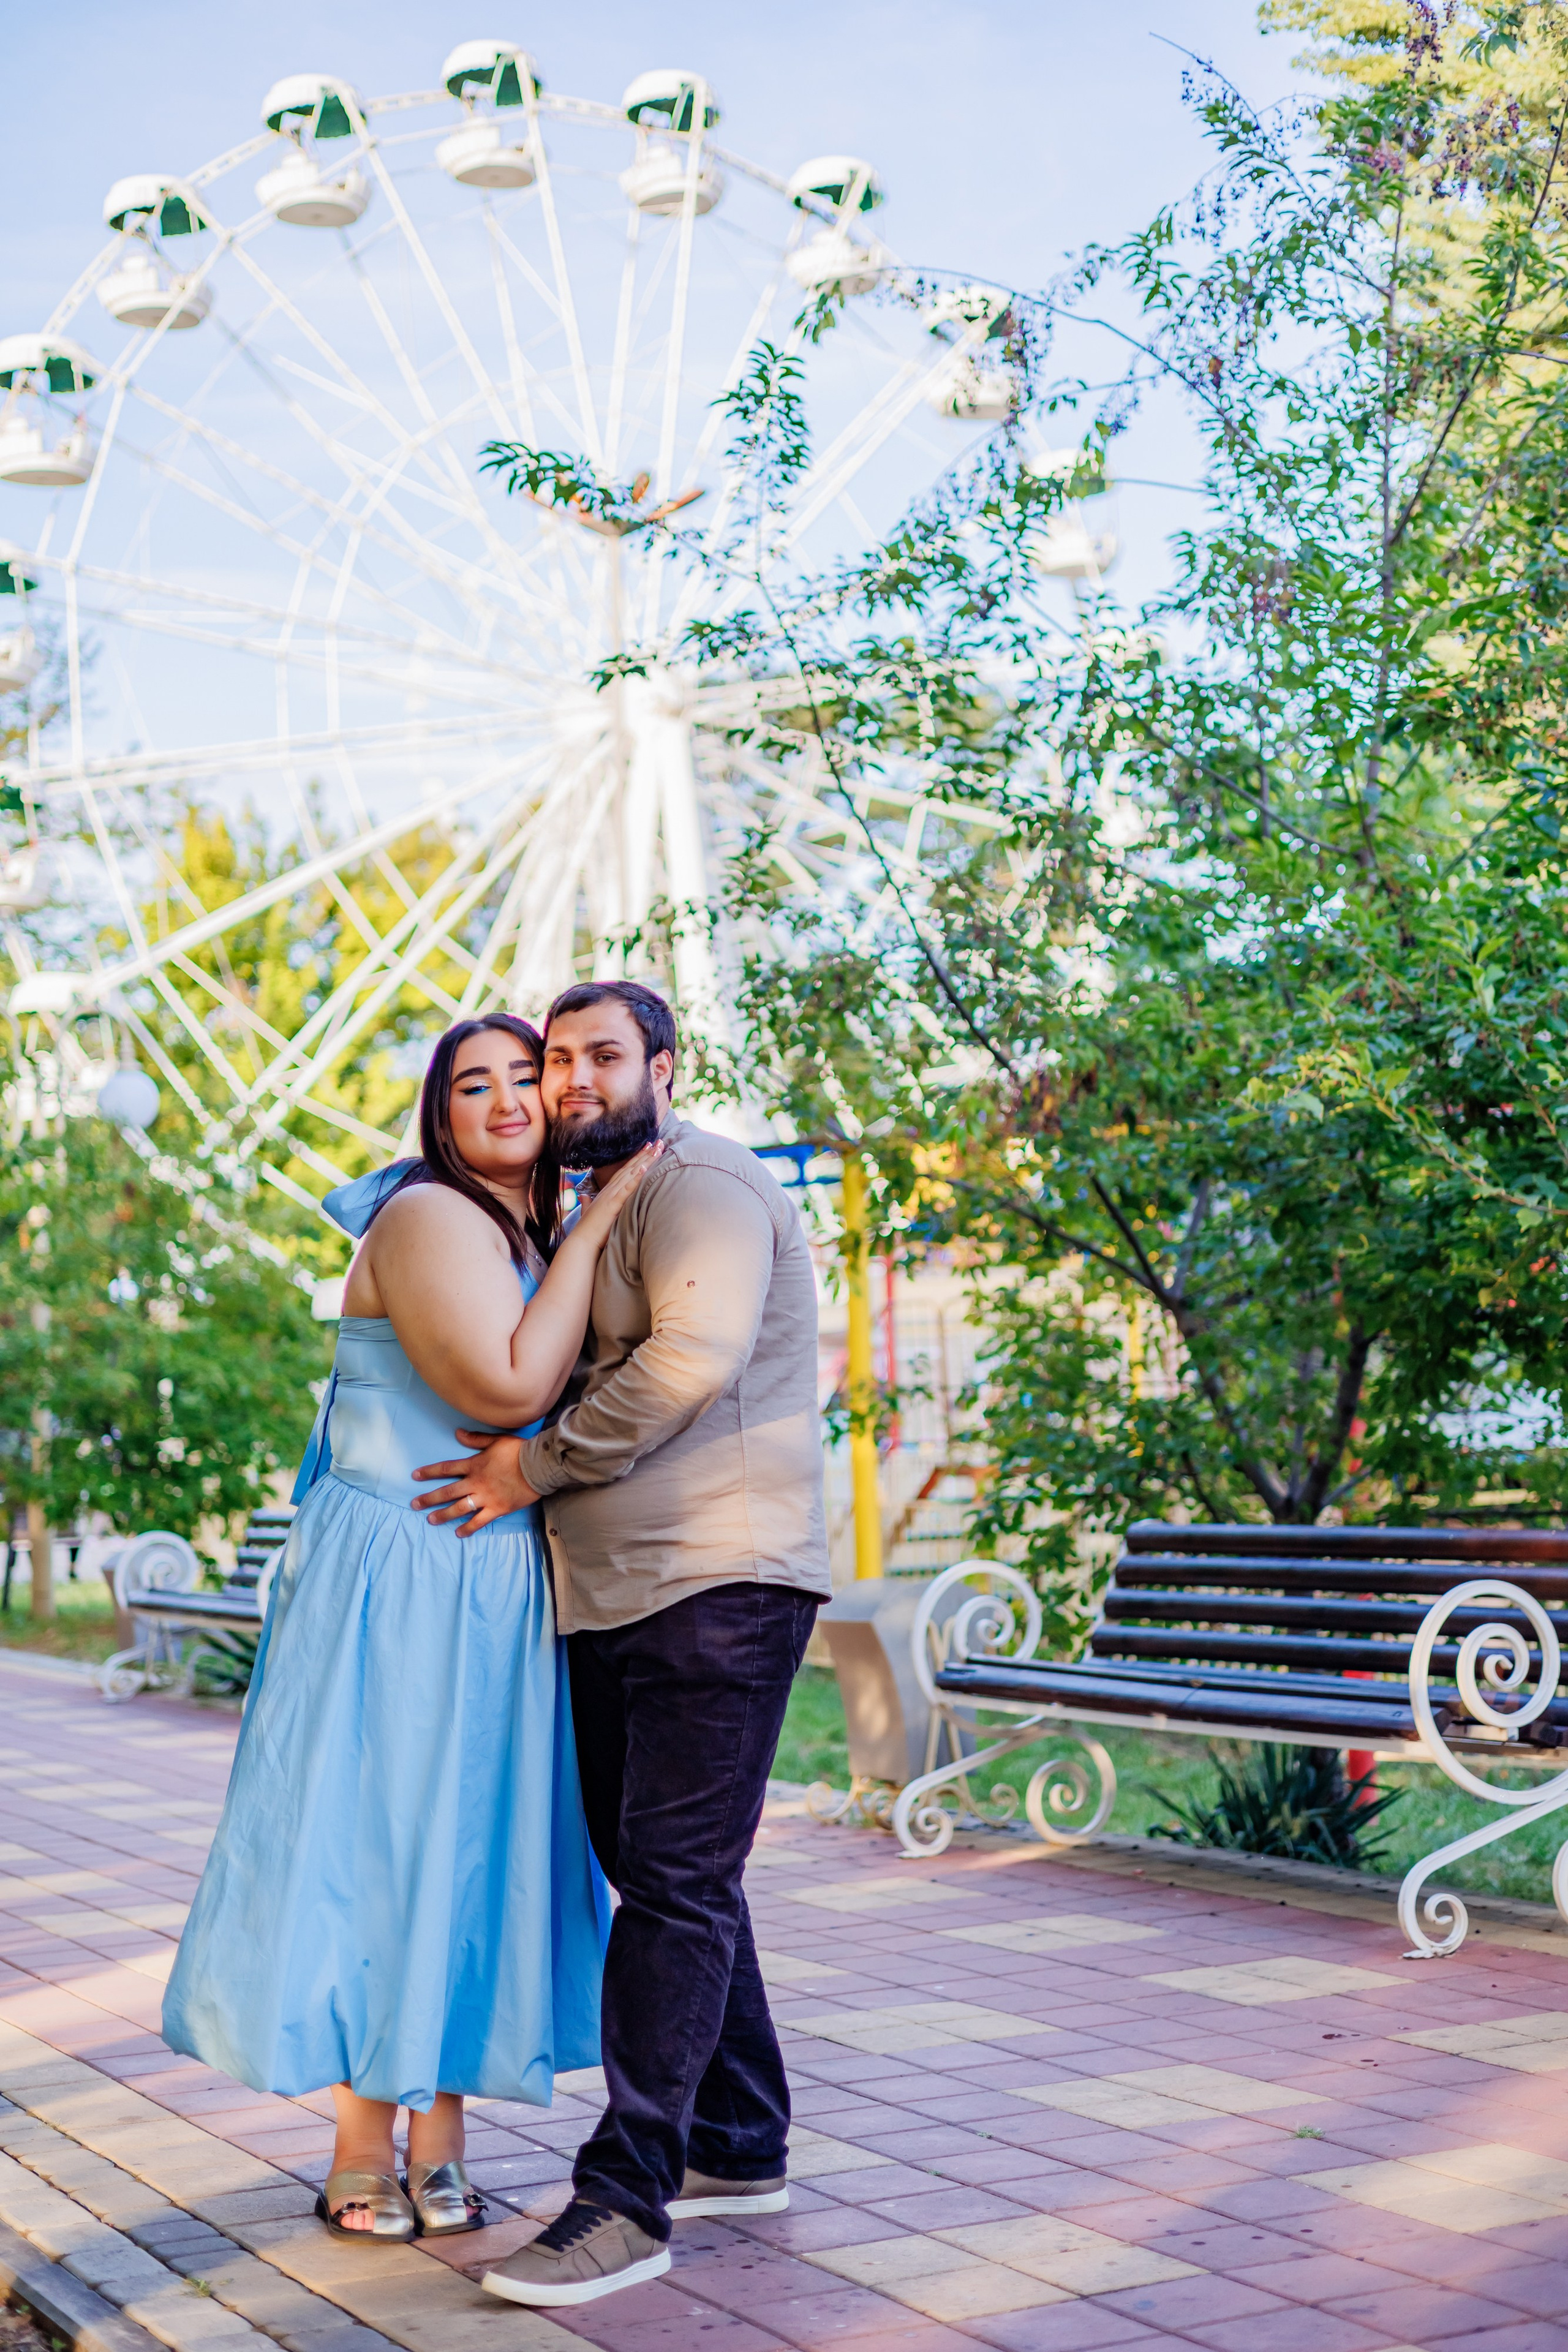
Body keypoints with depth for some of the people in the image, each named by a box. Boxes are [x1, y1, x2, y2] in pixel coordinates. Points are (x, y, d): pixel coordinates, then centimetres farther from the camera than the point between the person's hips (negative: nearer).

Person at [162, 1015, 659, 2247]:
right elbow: (507, 1386, -24)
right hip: (400, 1583, -8)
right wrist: (593, 1231, -18)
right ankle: (365, 2159, 9)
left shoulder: (535, 1240, 14)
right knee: (382, 1843, -1)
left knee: (469, 1847, 10)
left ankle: (440, 2145, 19)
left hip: (498, 1593, 8)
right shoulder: (428, 1219, -13)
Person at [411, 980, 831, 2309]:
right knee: (661, 1874, 13)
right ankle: (740, 2151, 24)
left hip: (721, 1589, -10)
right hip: (615, 1598, 10)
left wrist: (536, 1468, -14)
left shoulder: (703, 1186, -8)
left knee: (675, 1878, -11)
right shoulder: (595, 1214, 23)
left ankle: (627, 2200, -10)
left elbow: (693, 1358, -22)